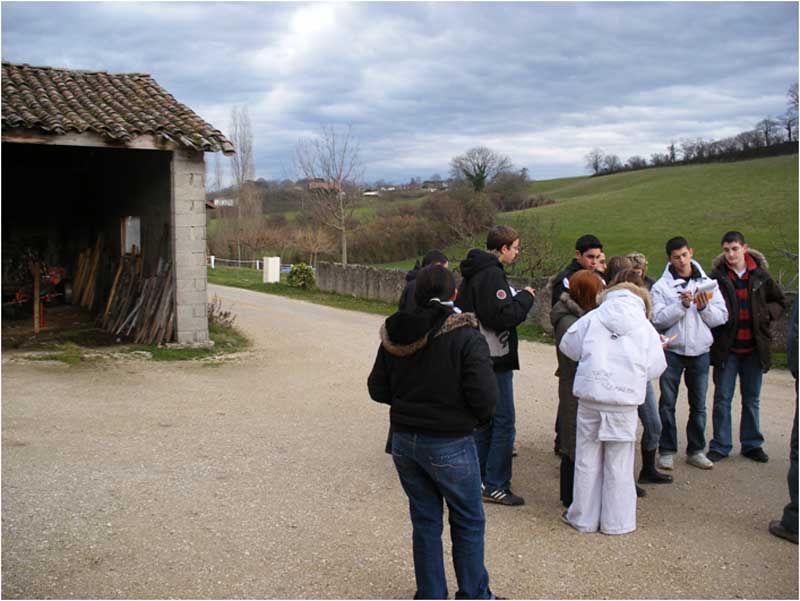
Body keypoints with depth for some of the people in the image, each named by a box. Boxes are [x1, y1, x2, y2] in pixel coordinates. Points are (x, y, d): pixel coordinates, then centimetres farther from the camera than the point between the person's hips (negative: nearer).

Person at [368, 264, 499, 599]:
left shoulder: (394, 336, -2)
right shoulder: (466, 338, -18)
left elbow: (377, 389, 4)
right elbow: (484, 396, -21)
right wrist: (480, 417, 0)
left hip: (404, 442, 5)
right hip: (450, 446, -5)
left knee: (425, 522, 18)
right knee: (469, 523, 15)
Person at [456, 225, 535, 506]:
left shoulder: (472, 273, 13)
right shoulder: (492, 274, -18)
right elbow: (503, 316, -25)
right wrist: (525, 297, -9)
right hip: (494, 359, -10)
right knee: (504, 422, -3)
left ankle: (479, 478, 27)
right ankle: (495, 485, 2)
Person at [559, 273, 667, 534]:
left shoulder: (592, 318, 2)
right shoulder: (645, 328, 4)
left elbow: (568, 346, 6)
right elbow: (656, 367, 3)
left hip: (590, 397, 0)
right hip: (625, 401, 0)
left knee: (587, 459, 11)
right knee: (619, 463, 10)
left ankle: (584, 517, 20)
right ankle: (616, 521, 18)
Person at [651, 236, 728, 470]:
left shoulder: (708, 283, 6)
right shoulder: (661, 286, -3)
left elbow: (722, 317, 3)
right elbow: (658, 320, -12)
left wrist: (705, 307, -14)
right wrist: (682, 305, -20)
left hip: (700, 350, 3)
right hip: (672, 350, -2)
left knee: (698, 405, 9)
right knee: (667, 403, 2)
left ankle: (696, 450, 21)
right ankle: (667, 451, 12)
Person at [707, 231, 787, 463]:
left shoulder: (760, 275, 0)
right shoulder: (717, 277, -6)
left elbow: (780, 301, 12)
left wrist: (767, 313, -6)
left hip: (753, 348, 2)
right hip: (726, 348, -2)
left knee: (752, 398, 13)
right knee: (722, 398, 4)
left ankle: (752, 444, 26)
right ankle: (720, 446, 15)